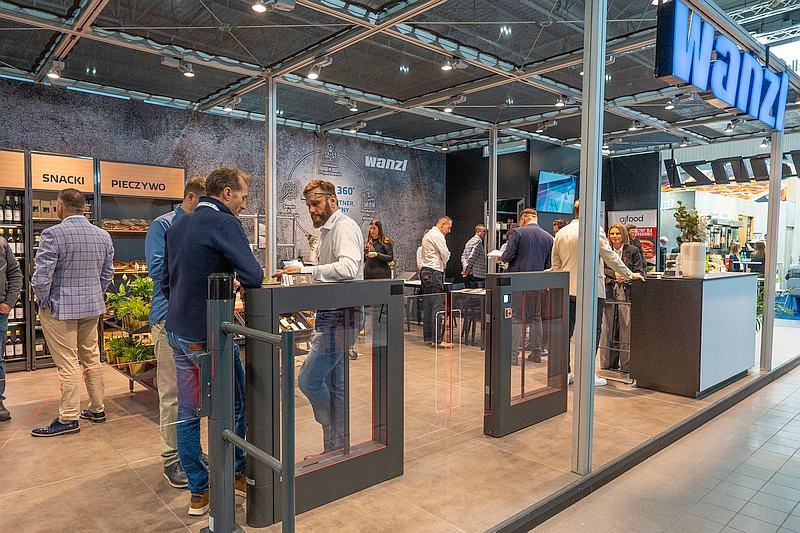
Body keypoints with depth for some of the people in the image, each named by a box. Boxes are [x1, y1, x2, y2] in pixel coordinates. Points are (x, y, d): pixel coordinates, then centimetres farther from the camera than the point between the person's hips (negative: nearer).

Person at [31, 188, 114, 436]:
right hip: (92, 306, 6)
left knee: (68, 364, 2)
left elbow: (41, 277, -19)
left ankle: (68, 419, 13)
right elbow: (107, 274, 9)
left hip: (60, 308, -6)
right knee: (92, 358, 16)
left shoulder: (54, 234, -16)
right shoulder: (103, 235, 2)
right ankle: (97, 409, 26)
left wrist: (43, 301, -3)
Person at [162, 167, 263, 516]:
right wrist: (238, 282, -2)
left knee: (187, 413, 13)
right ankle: (238, 474, 28)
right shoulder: (224, 223, -15)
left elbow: (166, 282, 17)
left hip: (177, 332, 8)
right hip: (208, 336, -8)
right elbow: (253, 277, -24)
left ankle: (198, 493, 23)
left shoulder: (178, 226, 11)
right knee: (235, 407, 12)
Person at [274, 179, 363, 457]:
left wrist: (305, 269, -31)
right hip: (331, 315, 10)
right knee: (334, 386, 15)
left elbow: (348, 267, -32)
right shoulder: (328, 229, 18)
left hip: (339, 316, -10)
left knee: (308, 379, -7)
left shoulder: (344, 227, -13)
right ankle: (334, 448, 27)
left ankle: (335, 447, 13)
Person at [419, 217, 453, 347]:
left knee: (428, 306, 10)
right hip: (434, 272, -10)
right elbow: (445, 255, -12)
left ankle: (428, 337, 14)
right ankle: (437, 339, -12)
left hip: (425, 271, 10)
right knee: (438, 306, -11)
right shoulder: (437, 235, -10)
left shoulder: (428, 234, 21)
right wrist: (444, 259, 10)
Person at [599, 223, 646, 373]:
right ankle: (609, 363, 15)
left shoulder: (633, 251, 3)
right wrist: (615, 274, -17)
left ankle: (626, 365, 5)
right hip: (609, 292, 3)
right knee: (608, 328, 5)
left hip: (627, 293, -2)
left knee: (626, 328, -4)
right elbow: (602, 269, 2)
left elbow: (640, 272, 1)